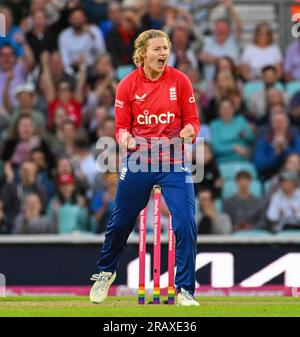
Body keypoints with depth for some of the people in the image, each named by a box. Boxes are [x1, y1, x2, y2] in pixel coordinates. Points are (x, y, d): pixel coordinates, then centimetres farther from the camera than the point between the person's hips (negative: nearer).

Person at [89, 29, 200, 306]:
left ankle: (185, 290, -1)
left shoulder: (180, 81, -4)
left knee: (186, 224, -13)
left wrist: (188, 132, -22)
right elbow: (121, 126, 2)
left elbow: (192, 121, 1)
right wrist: (125, 138, -20)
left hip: (174, 162, -1)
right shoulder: (127, 85, -3)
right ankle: (106, 272, 41)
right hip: (138, 161, 1)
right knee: (121, 221, 13)